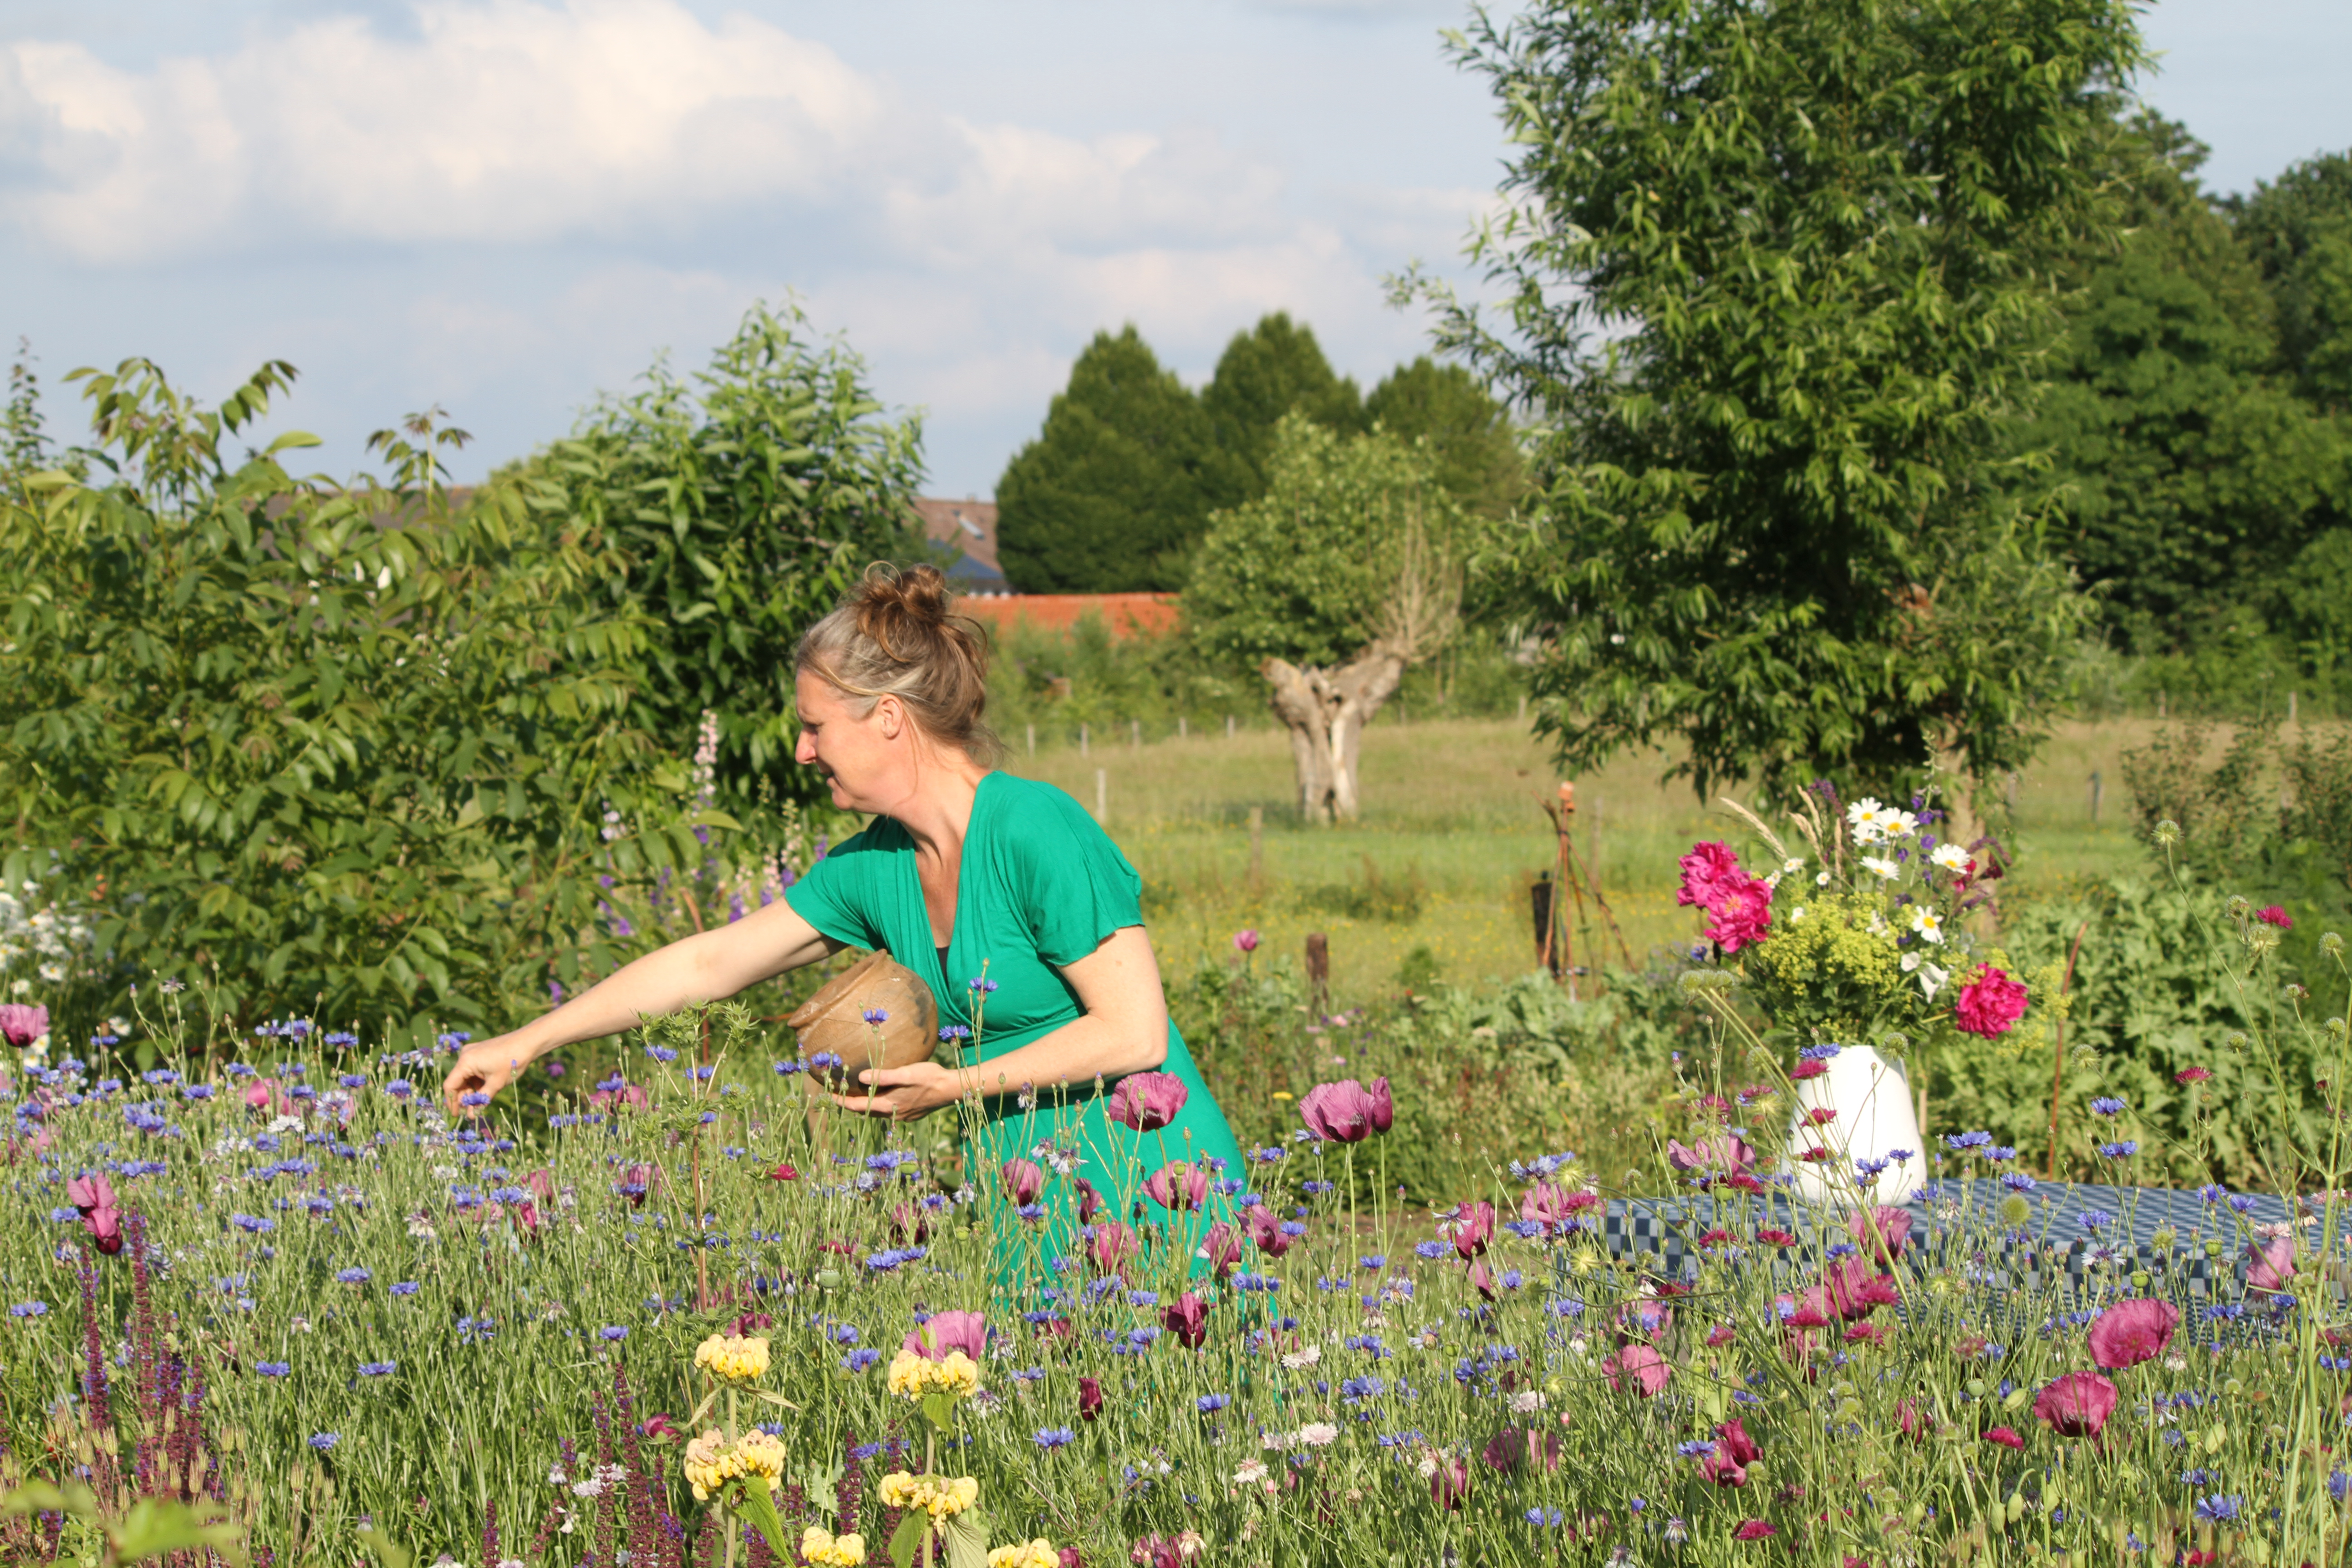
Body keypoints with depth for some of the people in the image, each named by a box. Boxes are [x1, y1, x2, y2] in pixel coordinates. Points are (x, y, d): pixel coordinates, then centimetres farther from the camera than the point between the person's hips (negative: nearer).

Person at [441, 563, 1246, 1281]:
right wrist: (524, 1043, 18)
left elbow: (1134, 1032, -18)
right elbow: (706, 964, 15)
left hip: (1153, 1196, -7)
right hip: (1030, 1210, 7)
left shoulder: (1036, 833, -16)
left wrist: (959, 1084, -14)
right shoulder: (876, 865, 7)